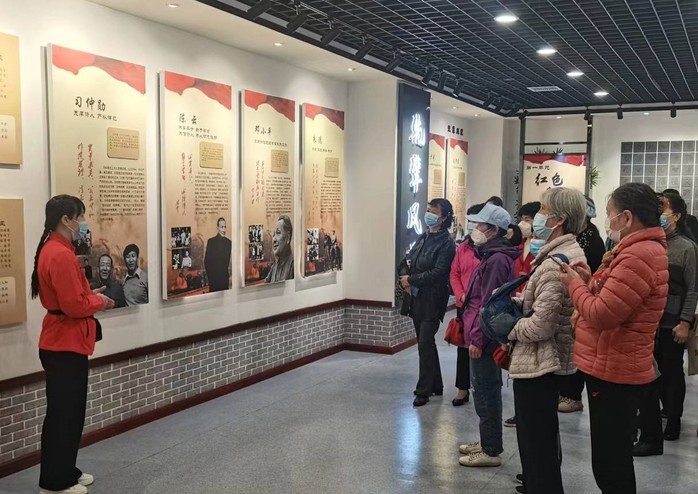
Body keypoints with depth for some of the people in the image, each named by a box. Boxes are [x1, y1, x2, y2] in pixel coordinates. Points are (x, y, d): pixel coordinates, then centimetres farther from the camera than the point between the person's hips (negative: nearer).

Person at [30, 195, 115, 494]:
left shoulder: (52, 249, 11)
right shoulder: (61, 255, -22)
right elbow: (74, 305, -24)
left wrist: (91, 295, 6)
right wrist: (98, 301, -7)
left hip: (62, 341, 11)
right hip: (65, 344, -10)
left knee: (70, 410, 18)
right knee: (63, 413, 1)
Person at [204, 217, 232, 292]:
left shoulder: (228, 242, 8)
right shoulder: (211, 241, -4)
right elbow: (206, 260, -3)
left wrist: (229, 275, 5)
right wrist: (210, 275, -6)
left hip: (225, 277, 4)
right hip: (214, 277, -4)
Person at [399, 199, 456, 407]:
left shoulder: (446, 243, -11)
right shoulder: (424, 237, 12)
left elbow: (438, 273, -19)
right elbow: (407, 261, 14)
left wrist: (411, 280, -14)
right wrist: (405, 277, -5)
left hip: (432, 300, -8)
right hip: (417, 298, 8)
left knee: (425, 343, -7)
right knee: (426, 343, 14)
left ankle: (423, 390, 2)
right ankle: (435, 385, 27)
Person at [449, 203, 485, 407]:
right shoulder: (463, 247, 8)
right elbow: (454, 274, 11)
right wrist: (461, 295, -2)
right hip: (464, 305, 5)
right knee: (464, 347, 11)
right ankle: (463, 389, 22)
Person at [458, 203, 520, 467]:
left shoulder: (496, 260, -18)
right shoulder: (492, 255, 14)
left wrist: (478, 339, -19)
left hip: (484, 338, -10)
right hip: (483, 335, 10)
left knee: (485, 392, -2)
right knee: (486, 390, 18)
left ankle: (491, 451, 9)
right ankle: (487, 442, 30)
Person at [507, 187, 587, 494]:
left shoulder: (556, 262, -23)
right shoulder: (572, 253, 9)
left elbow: (539, 326, -26)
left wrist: (509, 329, -9)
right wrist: (515, 301, 3)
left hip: (536, 364, -11)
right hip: (554, 360, 11)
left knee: (535, 446, 2)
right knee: (546, 441, 25)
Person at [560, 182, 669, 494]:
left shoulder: (638, 255, -23)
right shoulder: (645, 248, 14)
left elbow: (602, 315, -25)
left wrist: (575, 284, -10)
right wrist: (592, 281, 4)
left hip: (613, 373, -11)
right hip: (614, 368, 11)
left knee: (610, 467, 0)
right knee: (613, 461, 21)